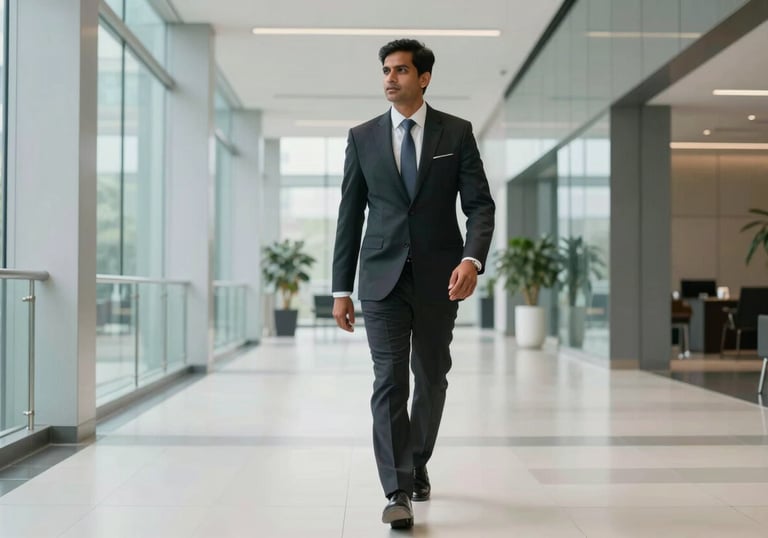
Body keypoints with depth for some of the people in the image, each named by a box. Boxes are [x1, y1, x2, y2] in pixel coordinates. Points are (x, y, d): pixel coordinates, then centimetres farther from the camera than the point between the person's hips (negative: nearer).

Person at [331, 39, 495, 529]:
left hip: (438, 279, 1)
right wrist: (341, 289, 3)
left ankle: (417, 465, 35)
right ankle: (398, 492, -4)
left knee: (432, 380, 13)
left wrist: (472, 259, -22)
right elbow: (350, 216, 6)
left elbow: (480, 204, -3)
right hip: (383, 279, 0)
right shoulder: (363, 137, 5)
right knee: (389, 382, -8)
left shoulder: (457, 133, 2)